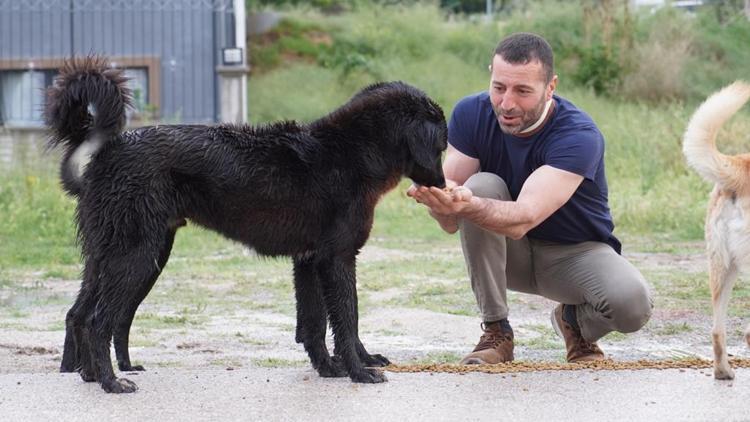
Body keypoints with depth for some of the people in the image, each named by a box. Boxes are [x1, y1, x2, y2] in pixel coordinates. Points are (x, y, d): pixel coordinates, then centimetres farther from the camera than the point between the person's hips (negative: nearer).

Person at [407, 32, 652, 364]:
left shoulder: (579, 137, -28)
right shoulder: (470, 114, -15)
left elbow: (523, 219, -42)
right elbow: (451, 223, -21)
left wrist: (466, 206, -62)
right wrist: (438, 197, -45)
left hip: (576, 252, -3)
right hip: (509, 254, 3)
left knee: (632, 303, -34)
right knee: (481, 186, -29)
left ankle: (576, 321, 5)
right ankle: (496, 332, -16)